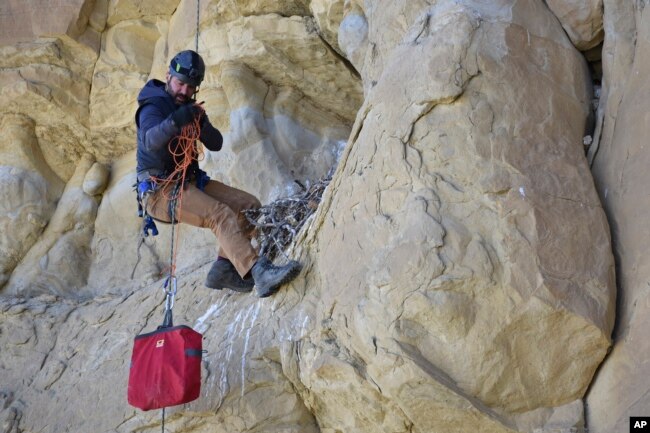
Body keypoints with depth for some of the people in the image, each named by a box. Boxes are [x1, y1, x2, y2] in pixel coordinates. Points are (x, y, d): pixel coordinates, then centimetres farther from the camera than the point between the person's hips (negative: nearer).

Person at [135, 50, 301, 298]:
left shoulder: (188, 107, 14)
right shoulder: (154, 106, -11)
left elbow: (216, 144, 5)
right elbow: (149, 142, -31)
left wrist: (202, 125, -15)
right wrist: (175, 121, -48)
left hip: (189, 181, 9)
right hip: (161, 190, -8)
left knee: (249, 205, -3)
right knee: (221, 215, -29)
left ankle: (224, 268, -8)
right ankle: (260, 273, -40)